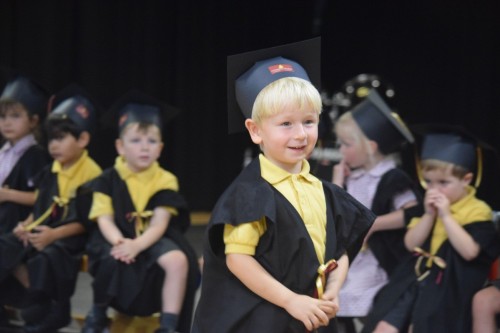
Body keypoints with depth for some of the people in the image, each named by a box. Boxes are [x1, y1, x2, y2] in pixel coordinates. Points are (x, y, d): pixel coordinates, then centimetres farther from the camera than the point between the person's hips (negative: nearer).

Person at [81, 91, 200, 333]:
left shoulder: (165, 181, -2)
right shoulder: (109, 180, 0)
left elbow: (159, 225, -10)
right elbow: (104, 219, -7)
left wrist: (137, 245, -29)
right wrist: (119, 242, -29)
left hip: (152, 240, 1)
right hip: (118, 239, -1)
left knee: (178, 260, -31)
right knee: (112, 258, -36)